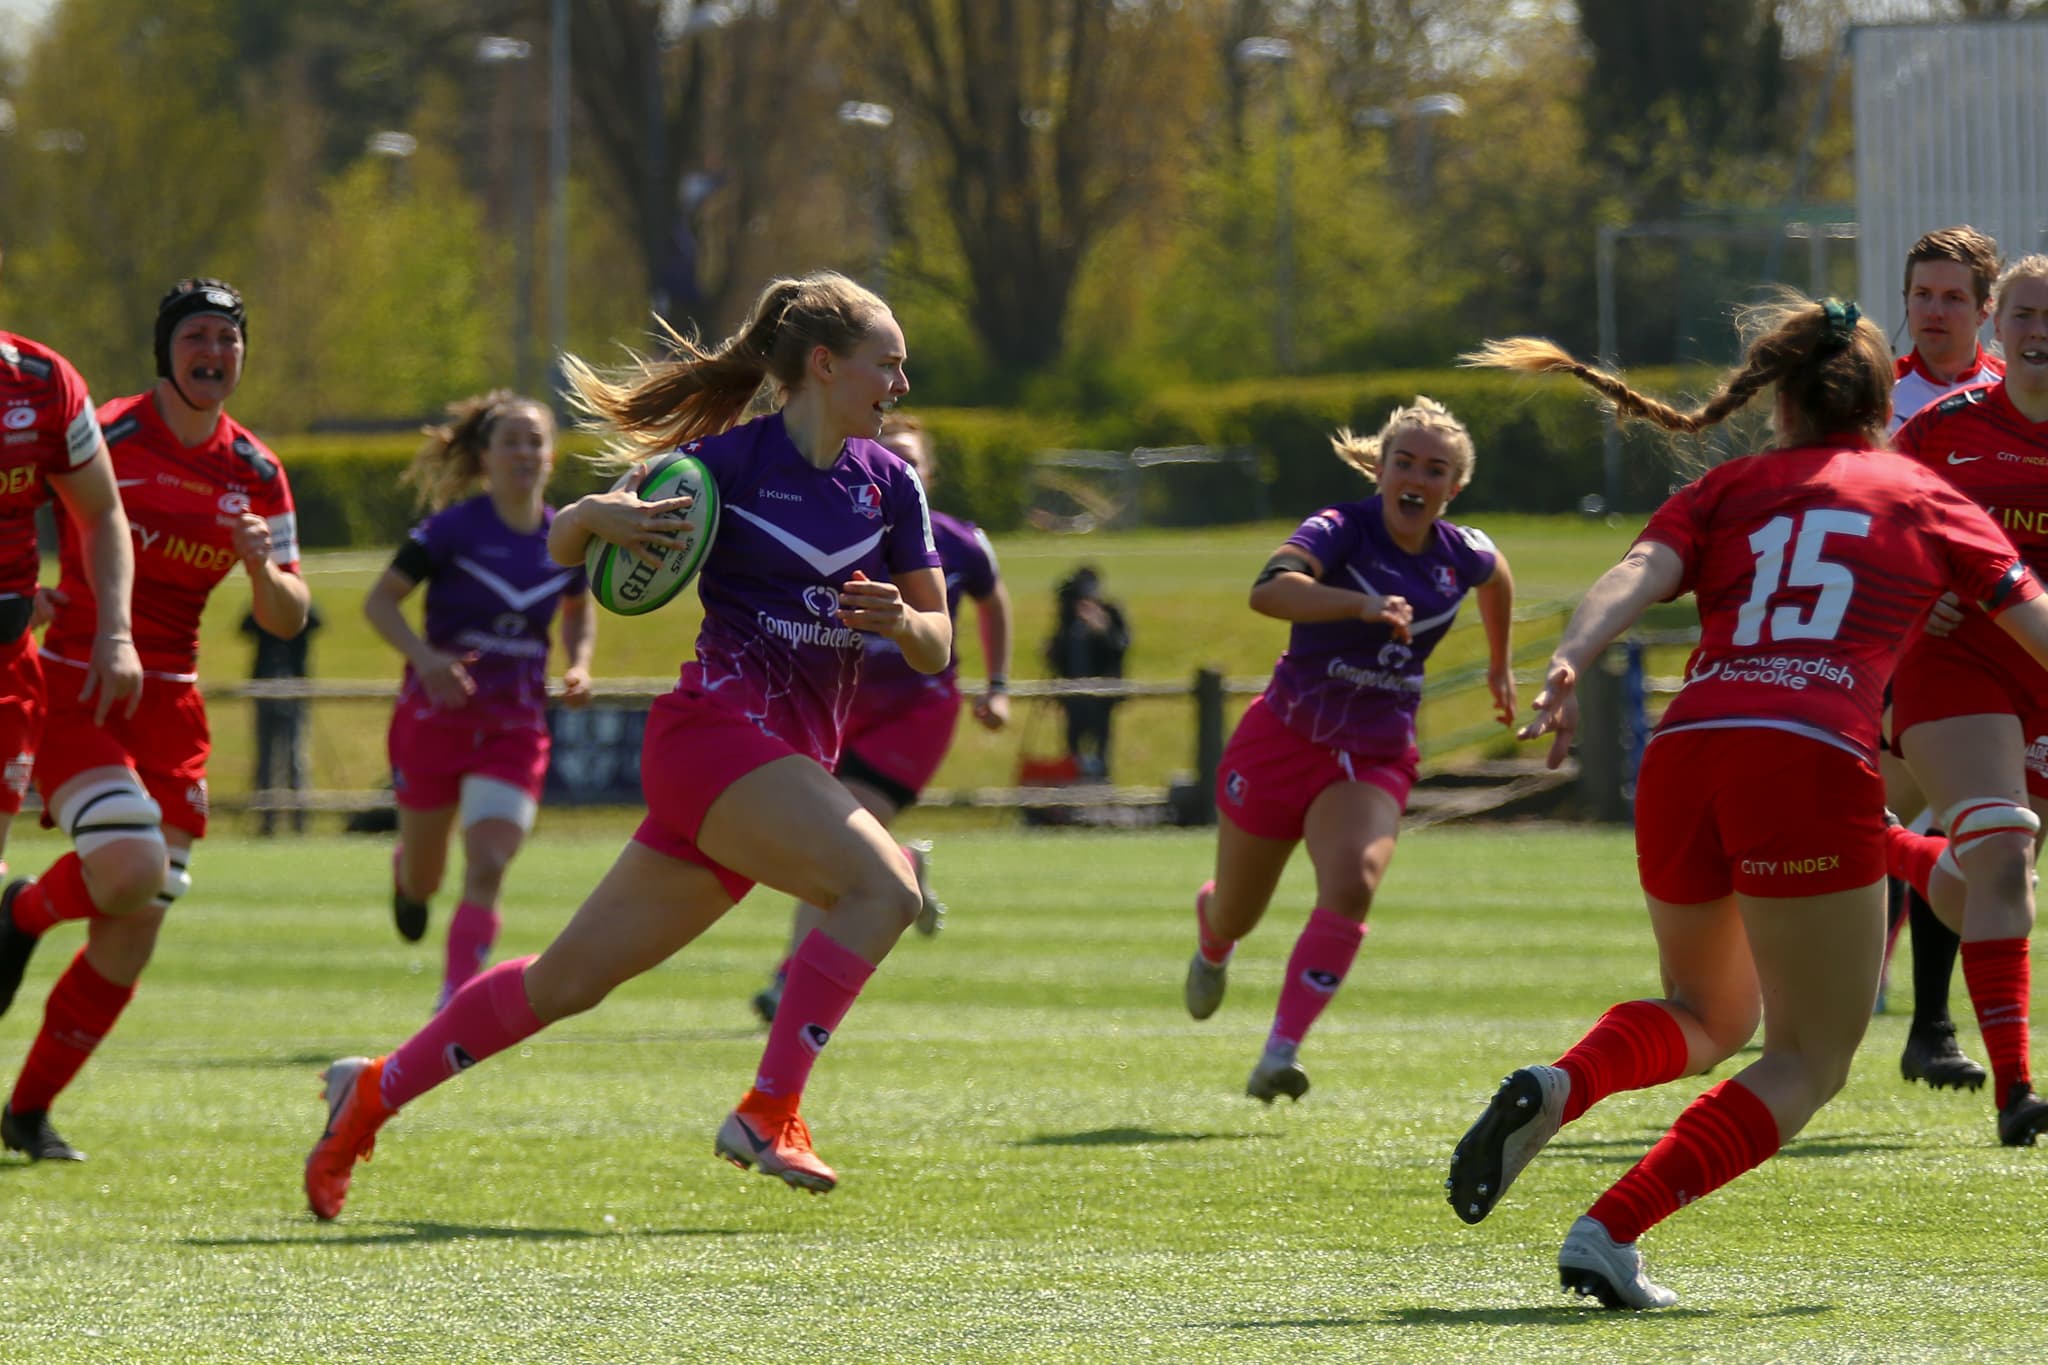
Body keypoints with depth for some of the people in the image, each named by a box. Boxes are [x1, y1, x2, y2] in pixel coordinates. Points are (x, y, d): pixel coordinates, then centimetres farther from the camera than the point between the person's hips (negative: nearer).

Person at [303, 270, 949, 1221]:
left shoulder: (887, 483, 10)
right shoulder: (726, 461, -6)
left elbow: (937, 650, 13)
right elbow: (560, 545, 4)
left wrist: (903, 621, -10)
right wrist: (600, 517, -19)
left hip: (789, 761, 6)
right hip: (716, 730, -6)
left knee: (570, 980, 9)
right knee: (884, 887, -26)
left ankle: (374, 1091, 22)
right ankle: (768, 1112, -23)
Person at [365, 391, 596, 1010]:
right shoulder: (454, 528, -12)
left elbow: (578, 611, 20)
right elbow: (379, 600, -8)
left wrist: (577, 665, 0)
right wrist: (424, 656, -25)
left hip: (514, 727, 2)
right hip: (437, 713, -2)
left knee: (488, 868, -17)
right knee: (424, 882, 13)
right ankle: (406, 873, 51)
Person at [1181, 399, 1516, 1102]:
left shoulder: (1463, 555, -3)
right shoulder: (1340, 531, -19)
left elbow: (1498, 576, 24)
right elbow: (1269, 589, -41)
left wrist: (1501, 666, 33)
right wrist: (1365, 604, -55)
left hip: (1374, 760, 2)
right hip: (1284, 739, -2)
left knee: (1351, 885, -28)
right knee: (1236, 916, 14)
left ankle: (1280, 1056, -27)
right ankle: (1211, 940, 55)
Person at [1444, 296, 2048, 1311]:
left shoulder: (1730, 490, 21)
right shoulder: (1923, 498, 19)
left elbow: (1638, 574, 2)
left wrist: (1569, 663, -13)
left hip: (1683, 754, 4)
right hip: (1815, 765, -4)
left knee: (1705, 1014, 27)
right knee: (1810, 1061, 7)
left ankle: (1555, 1088, -5)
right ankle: (1610, 1231, -12)